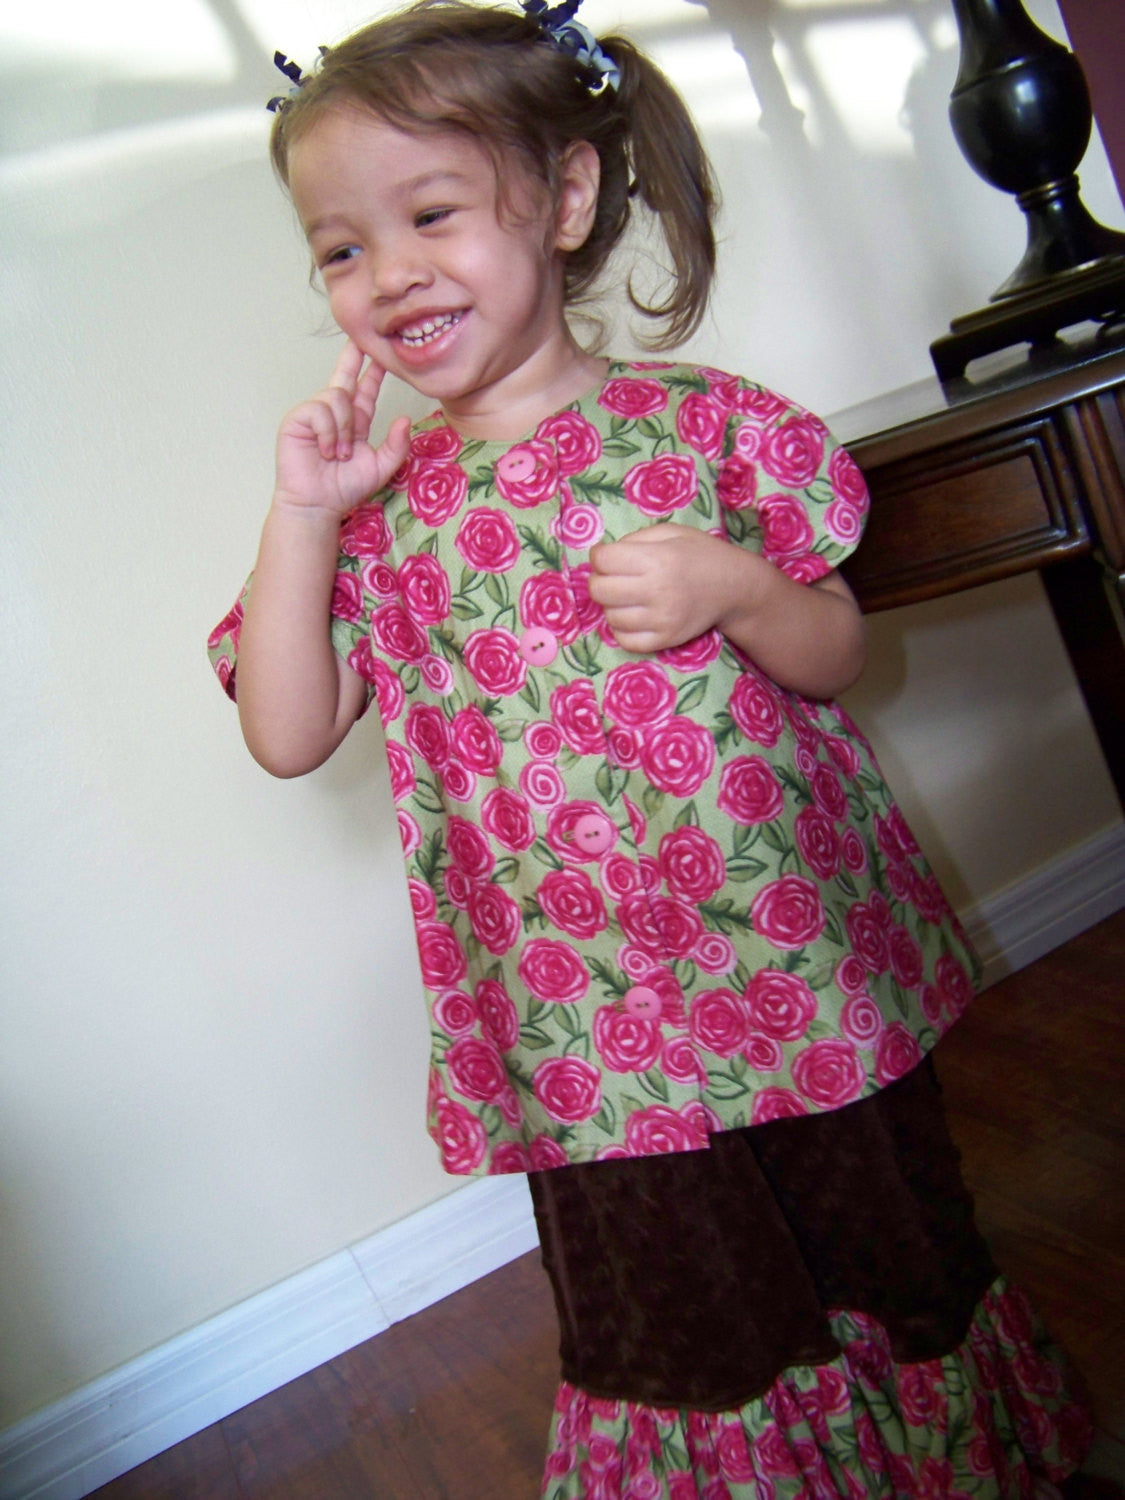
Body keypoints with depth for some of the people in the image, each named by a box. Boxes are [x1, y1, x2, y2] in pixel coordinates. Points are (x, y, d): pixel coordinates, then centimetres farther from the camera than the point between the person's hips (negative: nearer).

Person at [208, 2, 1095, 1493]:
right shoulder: (383, 508, 1)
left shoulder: (706, 424, -4)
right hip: (588, 1025, 1)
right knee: (688, 1344, 15)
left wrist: (736, 588, -20)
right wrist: (301, 510, -11)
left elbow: (835, 658, 1)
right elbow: (287, 735, -5)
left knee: (893, 1275, 20)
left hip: (800, 966, 0)